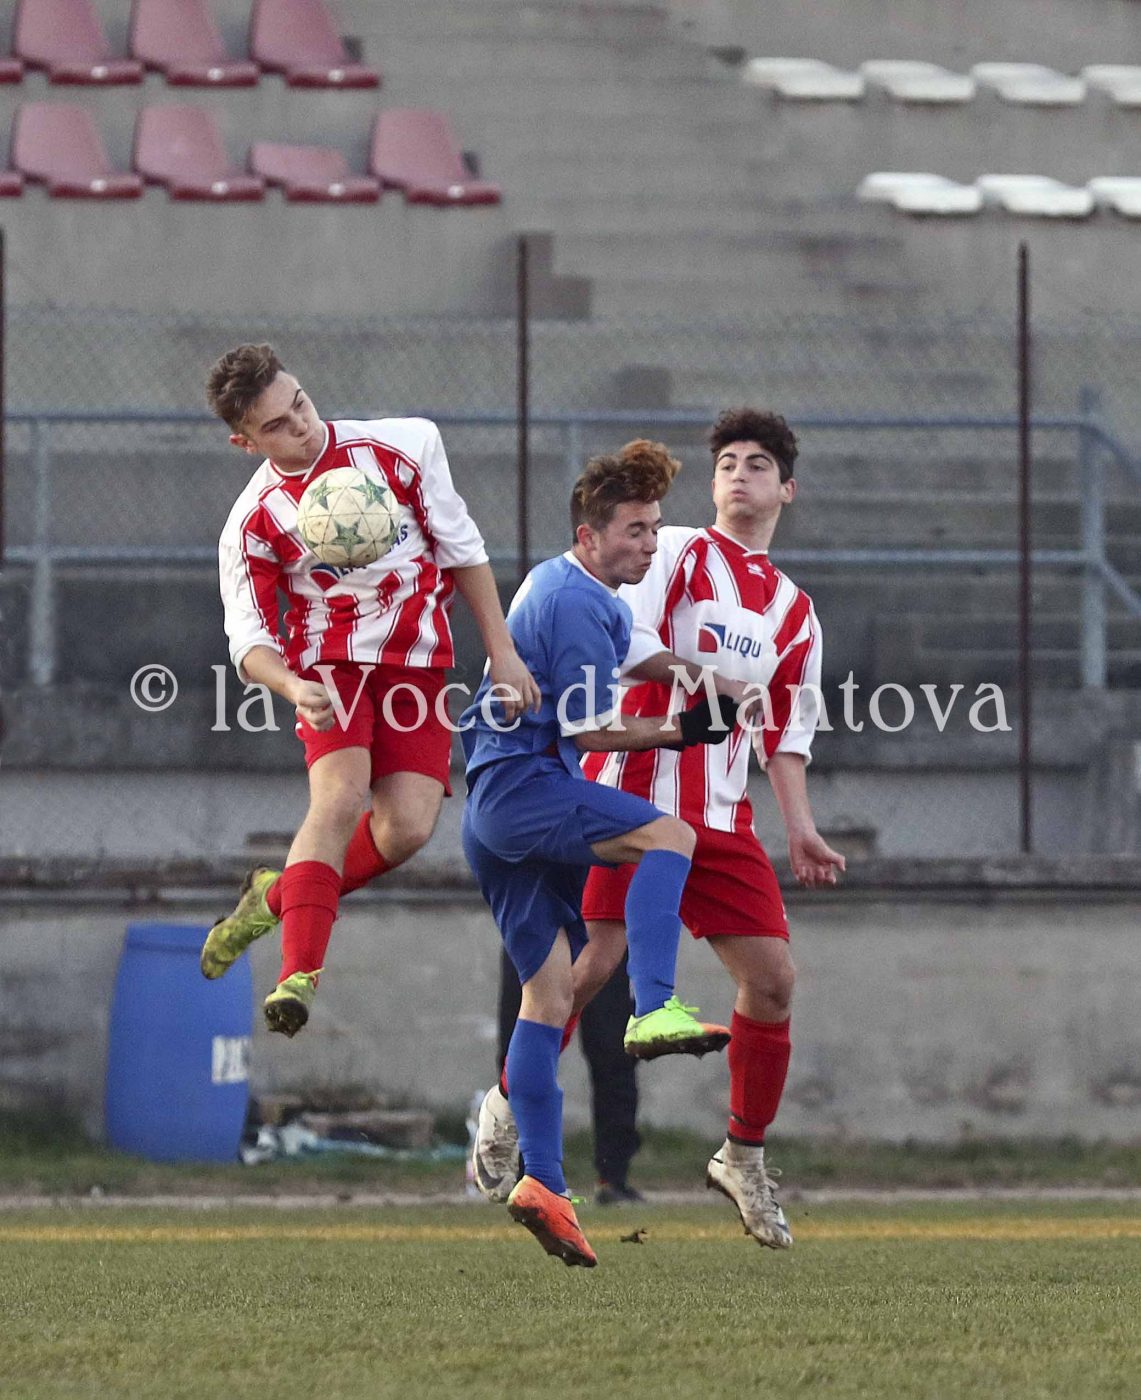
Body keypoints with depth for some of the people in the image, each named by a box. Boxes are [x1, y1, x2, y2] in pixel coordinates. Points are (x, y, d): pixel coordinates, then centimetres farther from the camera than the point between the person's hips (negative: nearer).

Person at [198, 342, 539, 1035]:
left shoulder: (403, 445, -4)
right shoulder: (253, 524, -7)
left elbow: (463, 550, 6)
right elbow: (250, 641, -6)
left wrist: (502, 653, 4)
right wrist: (293, 688, -28)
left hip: (417, 666, 2)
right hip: (331, 666, -2)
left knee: (407, 826, -14)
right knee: (341, 798, -26)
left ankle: (277, 897, 10)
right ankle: (299, 977, -30)